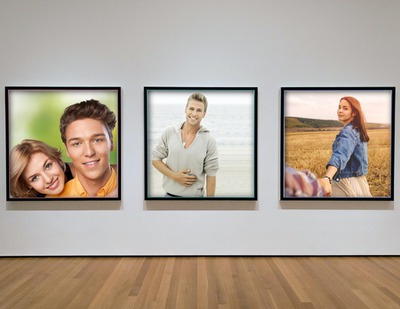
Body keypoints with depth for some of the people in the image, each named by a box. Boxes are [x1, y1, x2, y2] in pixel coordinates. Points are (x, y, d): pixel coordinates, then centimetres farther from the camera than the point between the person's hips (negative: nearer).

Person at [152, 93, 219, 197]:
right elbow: (155, 158, 3)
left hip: (195, 194, -2)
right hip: (170, 193, 2)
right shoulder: (169, 132, -2)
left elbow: (211, 175, -6)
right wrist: (174, 176, -10)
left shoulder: (209, 141, -7)